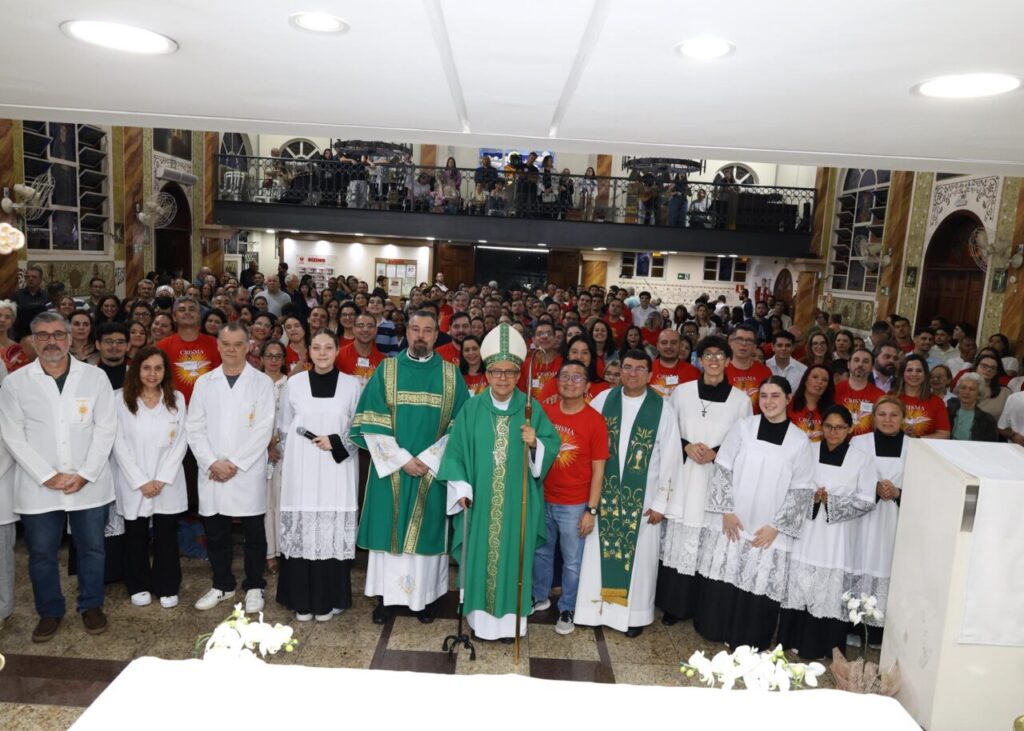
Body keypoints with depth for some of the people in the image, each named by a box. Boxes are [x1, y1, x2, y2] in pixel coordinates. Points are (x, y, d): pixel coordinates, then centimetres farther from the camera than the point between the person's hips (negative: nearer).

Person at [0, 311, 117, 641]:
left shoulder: (95, 376, -1)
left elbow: (105, 428, -3)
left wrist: (84, 475, -10)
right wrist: (48, 477, -11)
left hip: (89, 484, 0)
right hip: (38, 487, 0)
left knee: (92, 548, 11)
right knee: (41, 553, 11)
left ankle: (91, 606, 30)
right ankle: (49, 612, 30)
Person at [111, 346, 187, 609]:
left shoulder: (176, 399, 4)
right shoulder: (122, 400, 0)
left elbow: (180, 442, 1)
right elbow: (119, 444, -4)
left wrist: (162, 479, -8)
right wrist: (141, 481, -9)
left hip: (168, 483, 1)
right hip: (133, 483, 0)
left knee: (166, 535, 4)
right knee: (136, 536, 8)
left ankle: (167, 587, 18)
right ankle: (139, 586, 25)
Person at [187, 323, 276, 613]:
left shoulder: (262, 382, -1)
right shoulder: (204, 383, 8)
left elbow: (263, 429, -7)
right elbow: (195, 428, 4)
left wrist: (235, 464, -12)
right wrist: (212, 462, -9)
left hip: (249, 473, -3)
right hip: (211, 473, 3)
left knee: (254, 533, 6)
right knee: (215, 533, 12)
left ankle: (254, 587, 21)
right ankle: (222, 585, 29)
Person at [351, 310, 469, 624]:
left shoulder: (450, 375, 2)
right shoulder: (386, 369, 1)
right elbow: (372, 422, -5)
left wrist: (428, 459, -11)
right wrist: (402, 459, -12)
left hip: (432, 470, 0)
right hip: (390, 468, 0)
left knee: (426, 530, 7)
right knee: (388, 528, 5)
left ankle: (424, 596, 19)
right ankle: (385, 596, 18)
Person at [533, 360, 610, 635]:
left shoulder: (595, 421, -11)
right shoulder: (544, 412, -2)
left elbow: (598, 469, -8)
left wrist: (591, 510, -10)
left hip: (574, 505, -3)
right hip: (542, 499, 3)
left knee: (572, 561, 10)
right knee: (541, 551, 20)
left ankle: (567, 609, 30)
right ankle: (540, 596, 41)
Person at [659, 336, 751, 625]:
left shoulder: (741, 400, 1)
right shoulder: (681, 392, 3)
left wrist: (717, 453, -9)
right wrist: (685, 446, -9)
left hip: (718, 481, -1)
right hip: (683, 479, 1)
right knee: (677, 540, 5)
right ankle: (673, 604, 19)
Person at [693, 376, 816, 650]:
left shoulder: (800, 441, -1)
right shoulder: (743, 427, -1)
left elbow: (802, 491, -1)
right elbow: (723, 469, 0)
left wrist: (775, 525, -7)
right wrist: (726, 511, -6)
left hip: (768, 531, 0)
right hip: (731, 522, 1)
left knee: (760, 583, 3)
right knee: (723, 576, 6)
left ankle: (748, 640, 22)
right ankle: (714, 630, 26)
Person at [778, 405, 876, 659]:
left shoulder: (861, 459, -2)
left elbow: (867, 502, -4)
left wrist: (832, 502, -13)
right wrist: (811, 497, -12)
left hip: (838, 537, -1)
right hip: (807, 532, 2)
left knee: (831, 591, 2)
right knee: (800, 586, 5)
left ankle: (823, 646, 16)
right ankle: (795, 640, 19)